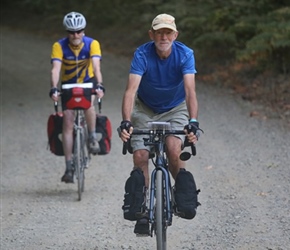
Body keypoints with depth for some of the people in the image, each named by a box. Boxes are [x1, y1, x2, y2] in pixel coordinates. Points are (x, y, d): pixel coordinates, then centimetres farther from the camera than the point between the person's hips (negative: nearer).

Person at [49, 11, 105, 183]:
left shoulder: (92, 44, -21)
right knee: (68, 123, -9)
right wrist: (54, 89, -48)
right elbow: (56, 69, -32)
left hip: (88, 82, -1)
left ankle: (93, 137, -11)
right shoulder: (59, 46, -20)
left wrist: (99, 85, -49)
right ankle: (69, 167, -6)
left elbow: (96, 66, -33)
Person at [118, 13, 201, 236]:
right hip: (145, 110, 1)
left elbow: (190, 90, -32)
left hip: (175, 109, -1)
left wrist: (193, 122, -48)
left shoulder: (185, 54, -22)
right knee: (140, 156, -13)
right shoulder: (142, 54, -23)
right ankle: (141, 210, 0)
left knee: (173, 150, -25)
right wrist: (126, 122, -47)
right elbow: (131, 90, -32)